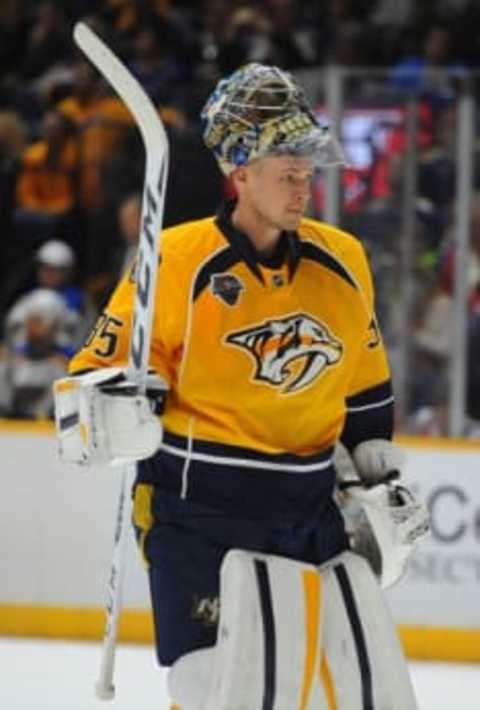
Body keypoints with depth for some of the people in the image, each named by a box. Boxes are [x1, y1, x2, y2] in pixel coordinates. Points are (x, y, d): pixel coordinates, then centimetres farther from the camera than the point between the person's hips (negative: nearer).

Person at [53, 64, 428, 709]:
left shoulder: (342, 262, 7)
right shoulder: (178, 263, -10)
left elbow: (364, 384, 22)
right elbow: (95, 374, -8)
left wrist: (381, 475, 20)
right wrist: (114, 415, -29)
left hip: (311, 506, 6)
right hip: (199, 508, -6)